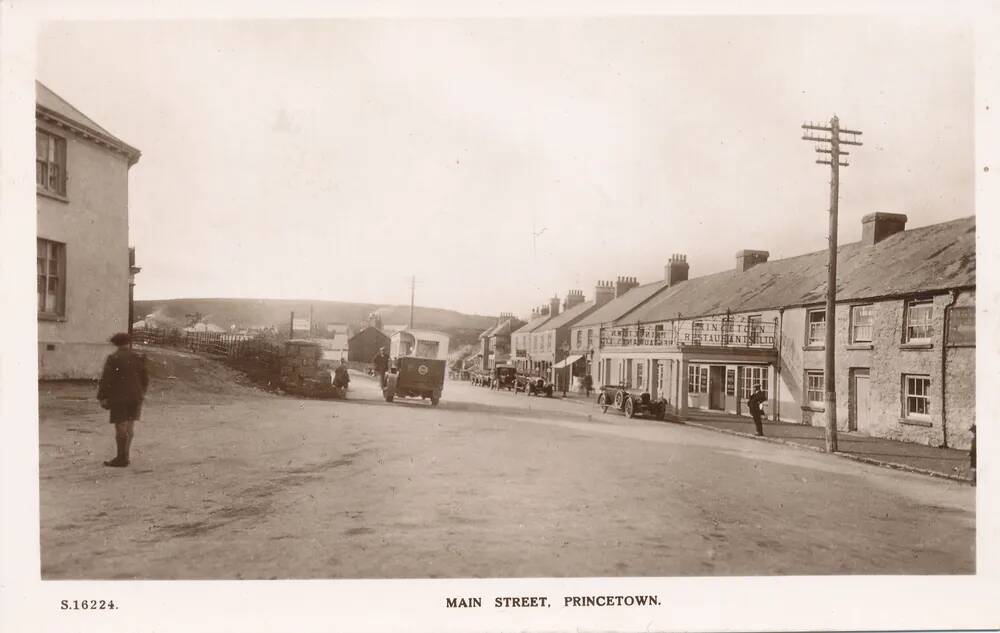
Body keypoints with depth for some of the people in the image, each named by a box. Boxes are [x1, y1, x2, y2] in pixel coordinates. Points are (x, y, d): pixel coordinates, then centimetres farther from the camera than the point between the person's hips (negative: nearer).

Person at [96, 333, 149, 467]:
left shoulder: (113, 359, -10)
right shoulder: (138, 358, 3)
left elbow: (106, 380, -12)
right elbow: (145, 379, 9)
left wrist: (102, 398, -4)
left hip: (119, 397, -5)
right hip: (135, 397, 5)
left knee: (120, 427, -1)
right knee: (130, 426, 13)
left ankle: (121, 459, 4)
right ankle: (125, 455, 20)